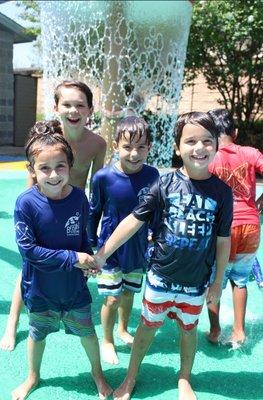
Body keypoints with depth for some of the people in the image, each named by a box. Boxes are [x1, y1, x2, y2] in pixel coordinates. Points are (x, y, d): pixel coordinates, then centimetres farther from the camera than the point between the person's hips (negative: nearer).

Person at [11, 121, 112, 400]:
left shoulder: (78, 197, -14)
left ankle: (97, 371, 47)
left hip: (75, 284, 2)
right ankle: (33, 377, 51)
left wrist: (88, 258, -15)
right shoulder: (26, 203, -23)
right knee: (38, 334, 22)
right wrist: (73, 258, -23)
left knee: (87, 331, 18)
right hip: (40, 288, -1)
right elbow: (28, 249, -22)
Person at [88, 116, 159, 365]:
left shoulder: (152, 175, -12)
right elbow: (94, 211, -4)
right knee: (112, 298, 4)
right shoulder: (103, 177, -19)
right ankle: (107, 340, 32)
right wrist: (90, 243, 1)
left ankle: (123, 329, 48)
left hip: (139, 248, 3)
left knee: (128, 293, 20)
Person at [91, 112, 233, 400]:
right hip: (160, 278, -1)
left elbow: (223, 241, -2)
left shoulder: (221, 191, -10)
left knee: (188, 329, 21)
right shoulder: (166, 184, -13)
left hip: (196, 282, 1)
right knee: (148, 326, 17)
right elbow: (134, 220, -11)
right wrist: (102, 254, -12)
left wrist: (217, 282, 3)